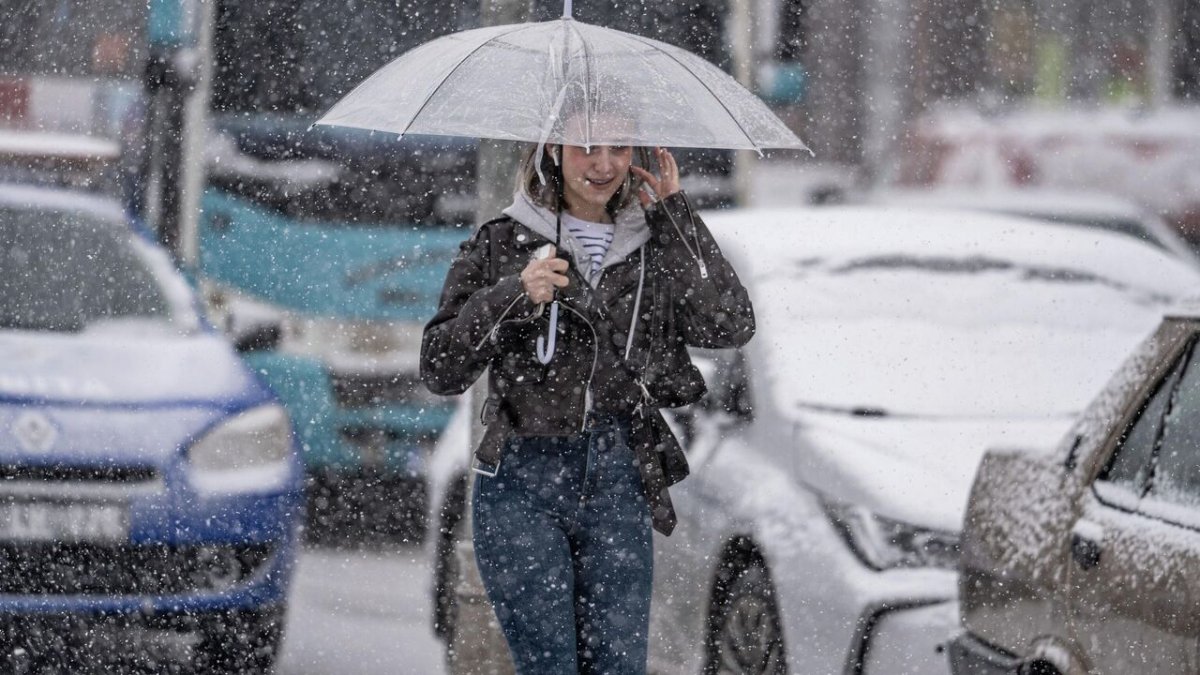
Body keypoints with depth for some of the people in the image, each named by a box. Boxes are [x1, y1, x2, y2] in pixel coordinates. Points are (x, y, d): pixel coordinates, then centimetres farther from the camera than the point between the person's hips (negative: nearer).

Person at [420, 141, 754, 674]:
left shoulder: (655, 247, 10)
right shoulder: (501, 244, 3)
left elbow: (731, 326, -5)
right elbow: (439, 371, -3)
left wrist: (675, 214, -4)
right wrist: (511, 297, -19)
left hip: (619, 486, 2)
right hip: (522, 486, -2)